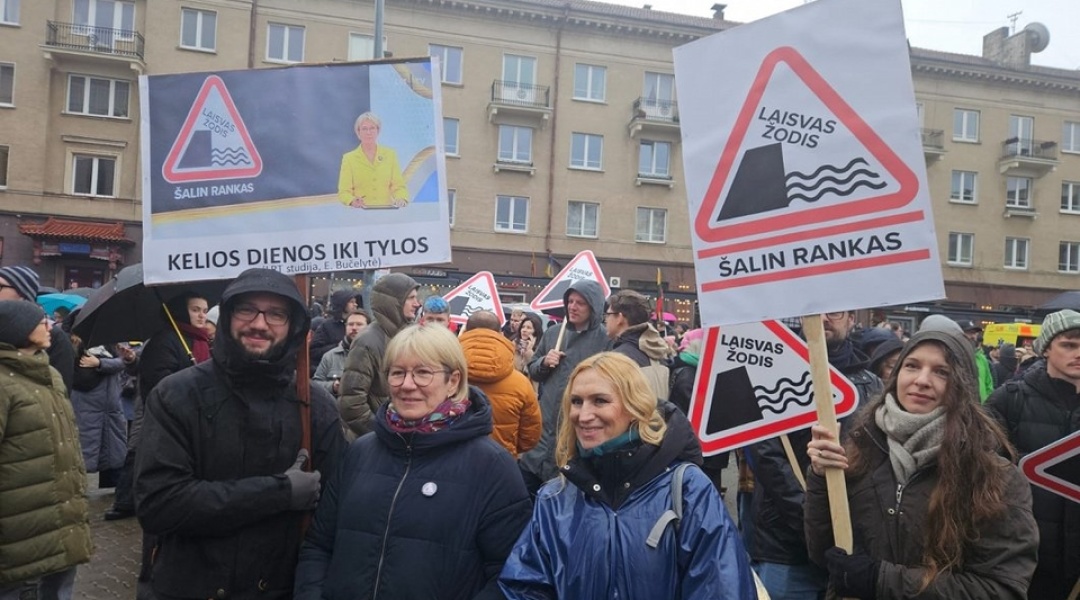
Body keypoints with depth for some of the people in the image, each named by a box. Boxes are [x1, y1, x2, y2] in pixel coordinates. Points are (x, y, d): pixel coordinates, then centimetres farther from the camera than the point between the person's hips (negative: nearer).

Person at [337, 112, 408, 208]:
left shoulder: (390, 155, 12)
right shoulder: (349, 158, 6)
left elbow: (399, 186, 8)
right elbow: (344, 191, 1)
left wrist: (401, 199, -15)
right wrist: (353, 201, -22)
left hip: (387, 212, 2)